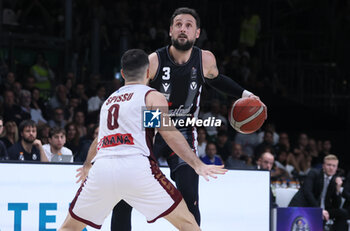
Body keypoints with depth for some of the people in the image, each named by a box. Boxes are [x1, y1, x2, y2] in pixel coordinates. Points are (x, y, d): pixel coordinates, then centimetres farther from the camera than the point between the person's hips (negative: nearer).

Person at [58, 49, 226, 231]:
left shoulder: (108, 101, 29)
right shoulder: (152, 96, 12)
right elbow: (169, 134, -3)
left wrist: (87, 165, 62)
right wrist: (198, 166, -6)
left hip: (101, 169, 5)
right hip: (136, 168, -5)